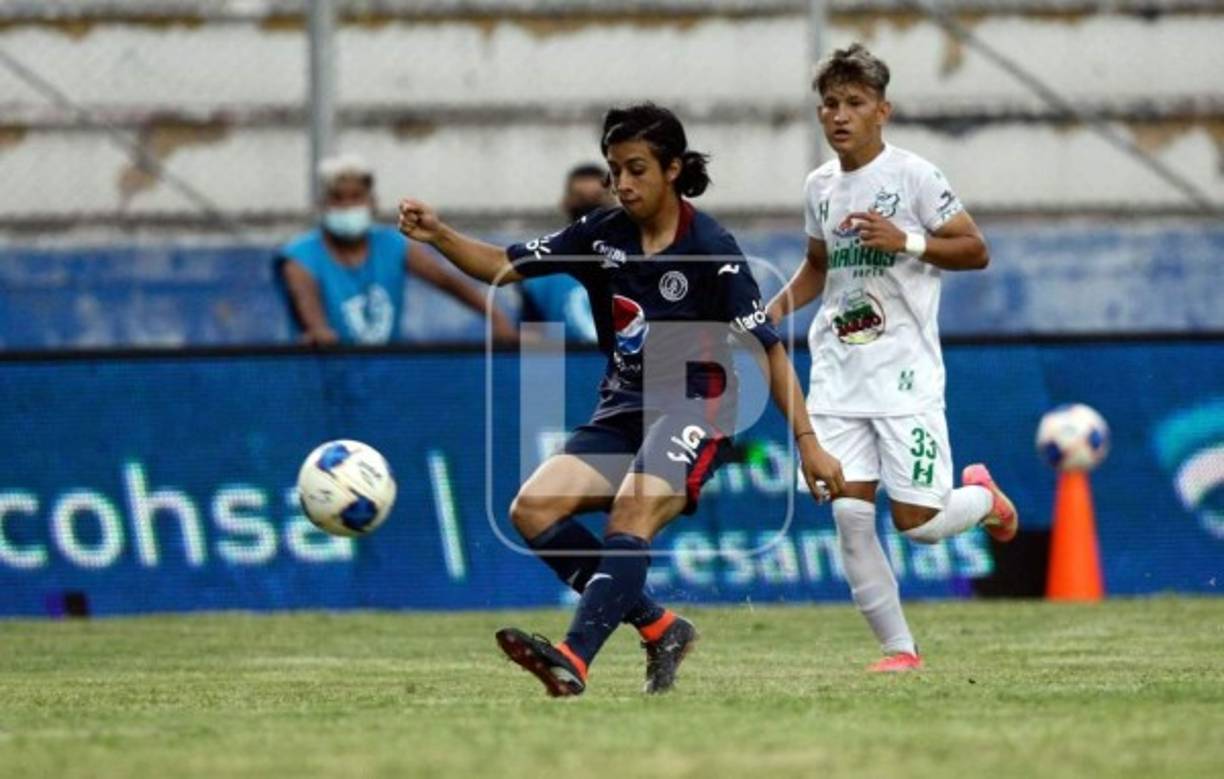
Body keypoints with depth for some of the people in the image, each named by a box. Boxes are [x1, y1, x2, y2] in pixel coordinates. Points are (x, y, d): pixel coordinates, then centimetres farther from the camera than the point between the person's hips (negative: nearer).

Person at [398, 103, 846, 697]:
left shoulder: (711, 250, -9)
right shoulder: (602, 236, 6)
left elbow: (767, 349, -9)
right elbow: (504, 266, 9)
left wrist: (807, 443, -14)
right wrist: (437, 236, -9)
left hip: (693, 412, -7)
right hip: (621, 412, 7)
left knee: (630, 516, -31)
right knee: (532, 509, -11)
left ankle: (574, 659, -46)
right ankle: (659, 628, -4)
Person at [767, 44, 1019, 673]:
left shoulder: (912, 175, -7)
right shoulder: (819, 186, 10)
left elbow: (975, 250, -6)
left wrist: (906, 241, -20)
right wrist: (782, 304, 8)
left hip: (905, 374, -5)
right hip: (837, 377, 5)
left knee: (917, 522, -8)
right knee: (850, 516, -7)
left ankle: (981, 495, 27)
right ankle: (898, 649, 2)